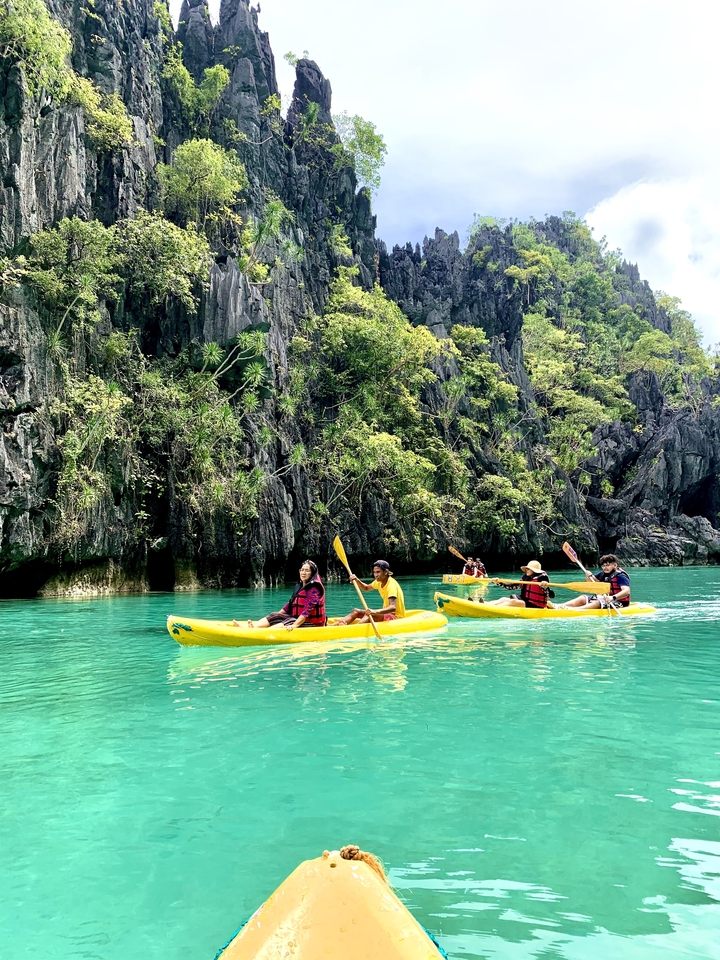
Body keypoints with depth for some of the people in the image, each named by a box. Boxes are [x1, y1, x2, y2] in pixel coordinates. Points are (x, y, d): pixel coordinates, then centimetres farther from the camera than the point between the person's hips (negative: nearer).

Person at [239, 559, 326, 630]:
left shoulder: (314, 589, -15)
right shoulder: (300, 587, 16)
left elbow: (307, 611, -25)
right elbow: (290, 604, 19)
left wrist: (295, 625, -34)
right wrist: (277, 615, 12)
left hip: (311, 623, -9)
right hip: (299, 618, 9)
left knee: (288, 623, -33)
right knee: (274, 616, -5)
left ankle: (257, 630, -53)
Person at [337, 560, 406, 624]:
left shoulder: (391, 584, -21)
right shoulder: (379, 582, 5)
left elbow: (393, 607, -35)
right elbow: (366, 588, 25)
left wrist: (375, 612, -51)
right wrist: (356, 580, 3)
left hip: (396, 616, -9)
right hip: (386, 613, 9)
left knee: (370, 614, -34)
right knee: (356, 611, -3)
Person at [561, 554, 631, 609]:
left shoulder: (620, 576, -14)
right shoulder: (603, 574, 12)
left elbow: (627, 591, -28)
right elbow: (591, 581, 26)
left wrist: (613, 597, -44)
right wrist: (589, 576, 0)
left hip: (619, 602, -9)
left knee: (598, 603, -34)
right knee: (583, 598, -2)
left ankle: (574, 609, -53)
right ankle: (562, 606, -22)